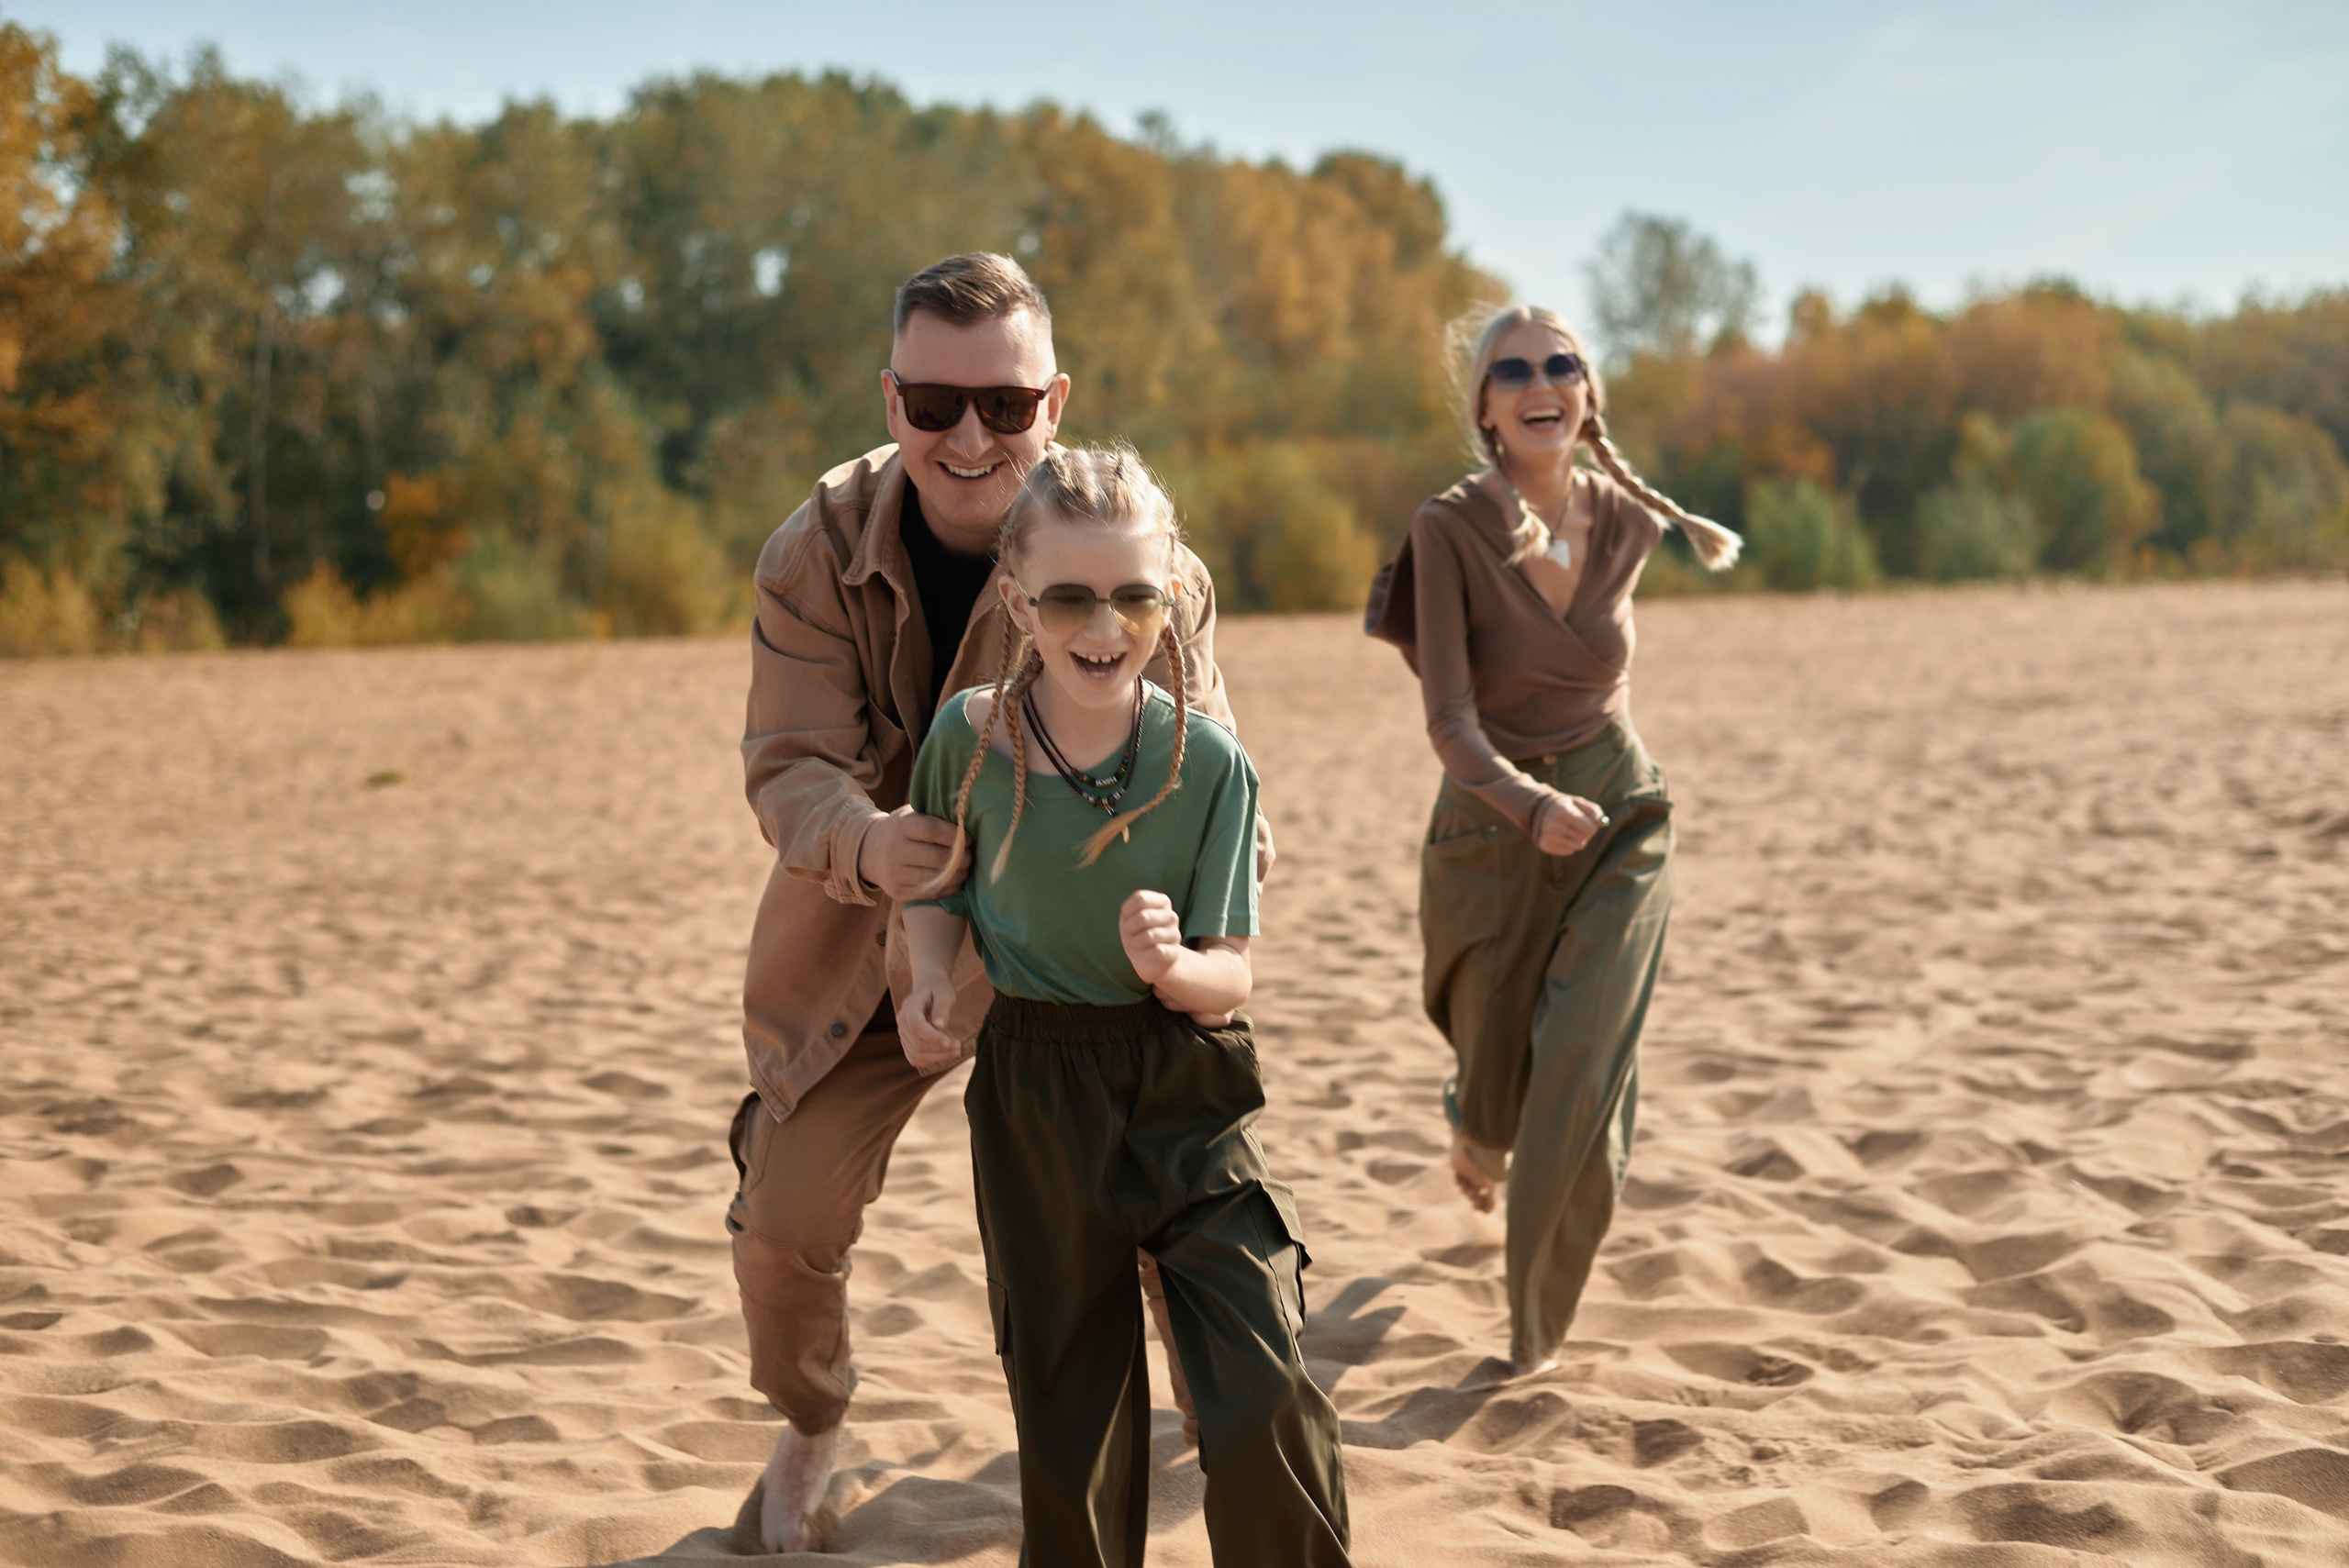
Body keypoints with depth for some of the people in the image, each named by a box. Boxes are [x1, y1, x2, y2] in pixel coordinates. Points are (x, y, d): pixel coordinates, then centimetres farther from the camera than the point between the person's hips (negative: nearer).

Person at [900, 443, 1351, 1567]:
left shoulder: (1207, 762, -11)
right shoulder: (969, 738, -9)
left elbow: (1229, 981, -8)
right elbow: (935, 884, 12)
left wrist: (1173, 966, -30)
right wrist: (932, 976, -8)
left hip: (1186, 1090, -1)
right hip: (1033, 1100, 1)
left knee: (1266, 1408, -12)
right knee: (1069, 1424, 11)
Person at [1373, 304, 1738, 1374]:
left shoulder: (1627, 523, -5)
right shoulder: (1450, 529, -16)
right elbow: (1448, 718, -23)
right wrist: (1532, 804, -37)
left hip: (1618, 820, 1)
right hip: (1491, 831, -1)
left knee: (1580, 1074, -14)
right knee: (1497, 1083, 14)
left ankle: (1536, 1323, 4)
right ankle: (1474, 1124, 54)